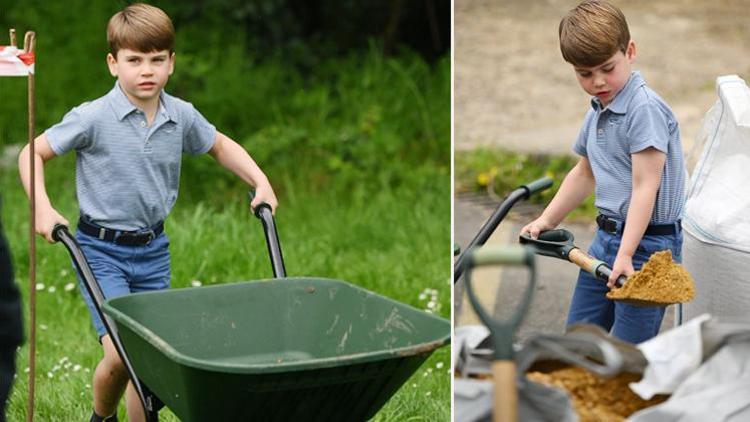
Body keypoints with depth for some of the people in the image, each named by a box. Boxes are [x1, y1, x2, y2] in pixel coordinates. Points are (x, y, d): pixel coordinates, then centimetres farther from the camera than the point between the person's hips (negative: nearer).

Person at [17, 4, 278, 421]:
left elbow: (221, 145, 20)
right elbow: (33, 153, -3)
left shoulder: (182, 116, 0)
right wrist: (42, 208, -15)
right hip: (102, 250, -4)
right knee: (121, 353, -15)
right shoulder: (94, 118, -12)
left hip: (153, 251, 4)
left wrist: (261, 182, 8)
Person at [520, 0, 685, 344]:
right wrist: (546, 221, 20)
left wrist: (626, 254, -31)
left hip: (645, 243, -9)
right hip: (606, 237, 9)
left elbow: (644, 187, -24)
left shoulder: (644, 108, -18)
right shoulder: (596, 112, 10)